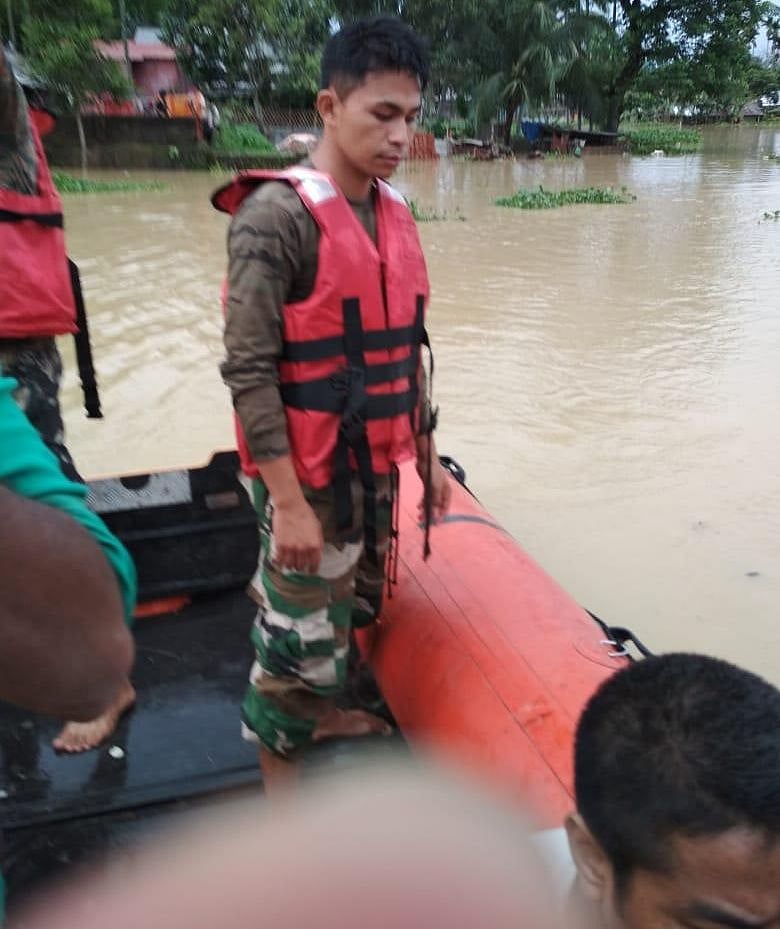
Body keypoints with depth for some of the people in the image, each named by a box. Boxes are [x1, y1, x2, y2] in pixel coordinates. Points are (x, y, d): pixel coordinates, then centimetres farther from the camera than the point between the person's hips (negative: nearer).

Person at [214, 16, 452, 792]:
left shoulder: (395, 213, 7)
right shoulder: (277, 216, -16)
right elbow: (248, 370, -18)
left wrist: (427, 456, 13)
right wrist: (287, 500, -19)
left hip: (374, 467, 7)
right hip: (310, 477, -7)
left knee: (349, 607, 21)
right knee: (302, 626, 5)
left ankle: (317, 711, 47)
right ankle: (277, 763, 29)